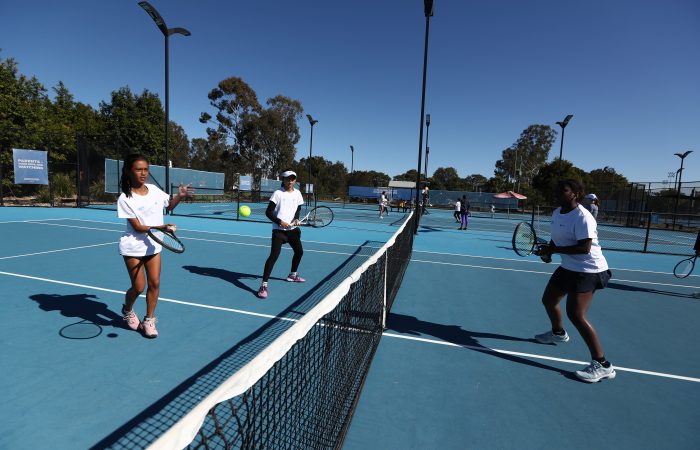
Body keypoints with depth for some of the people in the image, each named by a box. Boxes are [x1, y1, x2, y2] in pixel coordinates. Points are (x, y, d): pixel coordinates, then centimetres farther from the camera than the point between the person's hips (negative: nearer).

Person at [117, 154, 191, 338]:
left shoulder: (154, 189, -2)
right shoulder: (125, 199, -15)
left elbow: (169, 206, 16)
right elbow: (137, 227, -19)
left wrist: (179, 196, -4)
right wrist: (161, 227, -32)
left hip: (153, 246, 4)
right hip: (133, 247, -4)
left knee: (154, 283, 3)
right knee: (138, 287, 1)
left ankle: (149, 321, 19)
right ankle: (127, 310, 34)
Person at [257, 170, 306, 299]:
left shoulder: (297, 193, 6)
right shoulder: (278, 193, -9)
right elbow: (268, 212, -10)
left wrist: (297, 219, -3)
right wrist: (280, 222, -23)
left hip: (292, 229, 7)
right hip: (279, 229, -6)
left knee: (299, 251, 18)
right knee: (274, 255, -16)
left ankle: (292, 275, 43)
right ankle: (264, 285, -10)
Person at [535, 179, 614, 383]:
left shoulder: (582, 217, -23)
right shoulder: (556, 213, 5)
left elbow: (584, 248, -28)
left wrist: (554, 249, -26)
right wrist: (547, 250, -3)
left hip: (587, 270, -9)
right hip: (568, 267, 10)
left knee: (575, 314, -17)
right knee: (548, 300, 20)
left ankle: (602, 365, -5)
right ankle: (558, 333, 48)